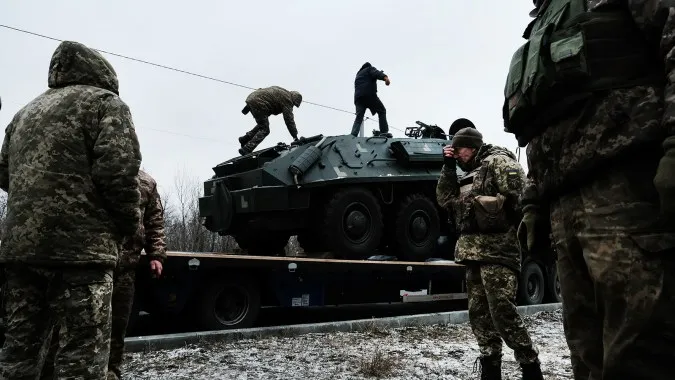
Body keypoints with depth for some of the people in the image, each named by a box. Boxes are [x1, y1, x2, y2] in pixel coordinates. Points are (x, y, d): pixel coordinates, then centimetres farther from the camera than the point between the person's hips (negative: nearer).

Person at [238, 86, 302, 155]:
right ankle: (246, 149, -12)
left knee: (262, 125, 24)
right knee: (264, 130, -4)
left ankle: (244, 139, 22)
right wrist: (295, 136, 1)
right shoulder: (287, 100, -2)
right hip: (258, 103, -10)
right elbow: (289, 120, -4)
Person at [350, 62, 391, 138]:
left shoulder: (358, 74, 38)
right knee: (382, 111, 5)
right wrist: (385, 77, -24)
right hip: (369, 94, -6)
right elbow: (377, 73, -8)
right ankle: (384, 132, -8)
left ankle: (353, 135, -19)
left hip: (357, 97, 6)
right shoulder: (370, 68, 13)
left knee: (359, 117, 0)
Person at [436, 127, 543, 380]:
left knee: (503, 312, -12)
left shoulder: (498, 161, -2)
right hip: (473, 252, 9)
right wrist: (448, 167, 12)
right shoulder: (469, 175, 23)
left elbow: (520, 195, -14)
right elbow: (445, 200, 18)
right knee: (479, 313, 8)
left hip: (496, 248, -9)